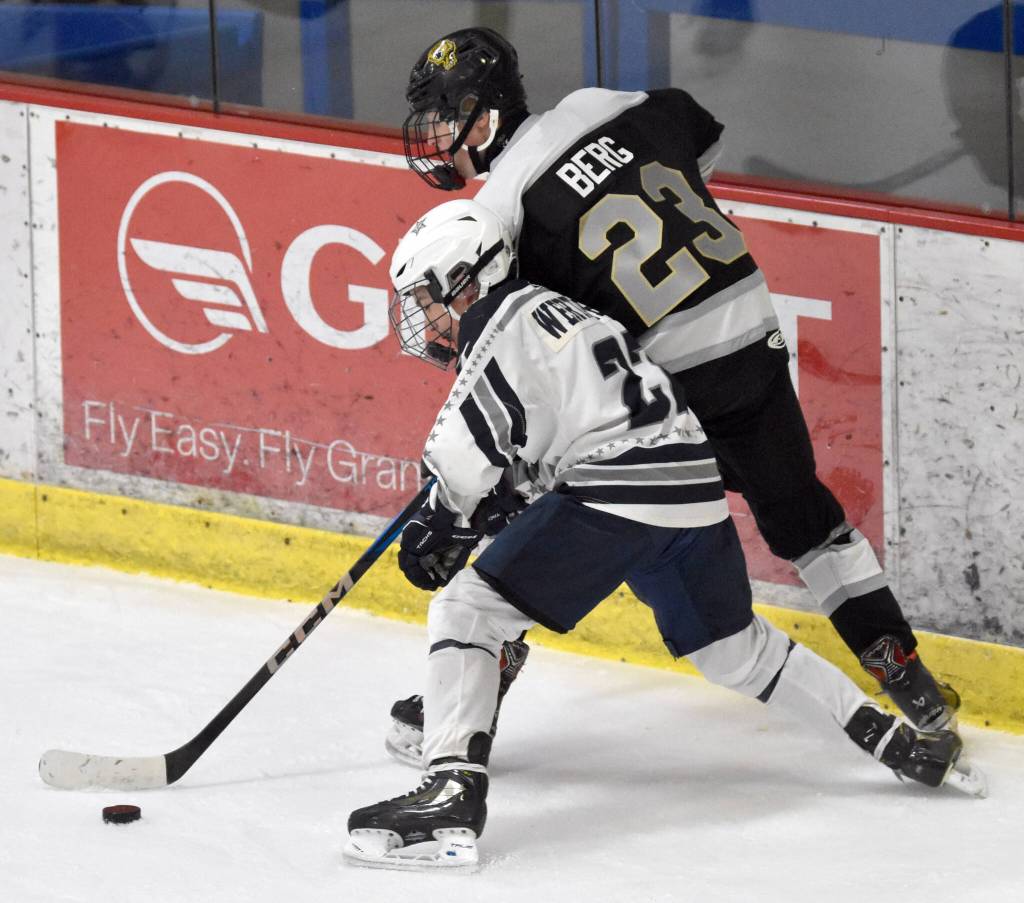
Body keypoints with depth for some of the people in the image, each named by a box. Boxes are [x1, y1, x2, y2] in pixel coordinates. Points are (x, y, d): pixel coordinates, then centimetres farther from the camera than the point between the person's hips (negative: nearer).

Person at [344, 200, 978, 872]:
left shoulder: (503, 332, -4)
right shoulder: (550, 308, 24)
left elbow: (462, 461, -8)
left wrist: (440, 527, 10)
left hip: (617, 497, -9)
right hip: (695, 493, 10)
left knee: (468, 609, -9)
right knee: (735, 648, 25)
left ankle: (454, 790, -25)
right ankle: (899, 742, 28)